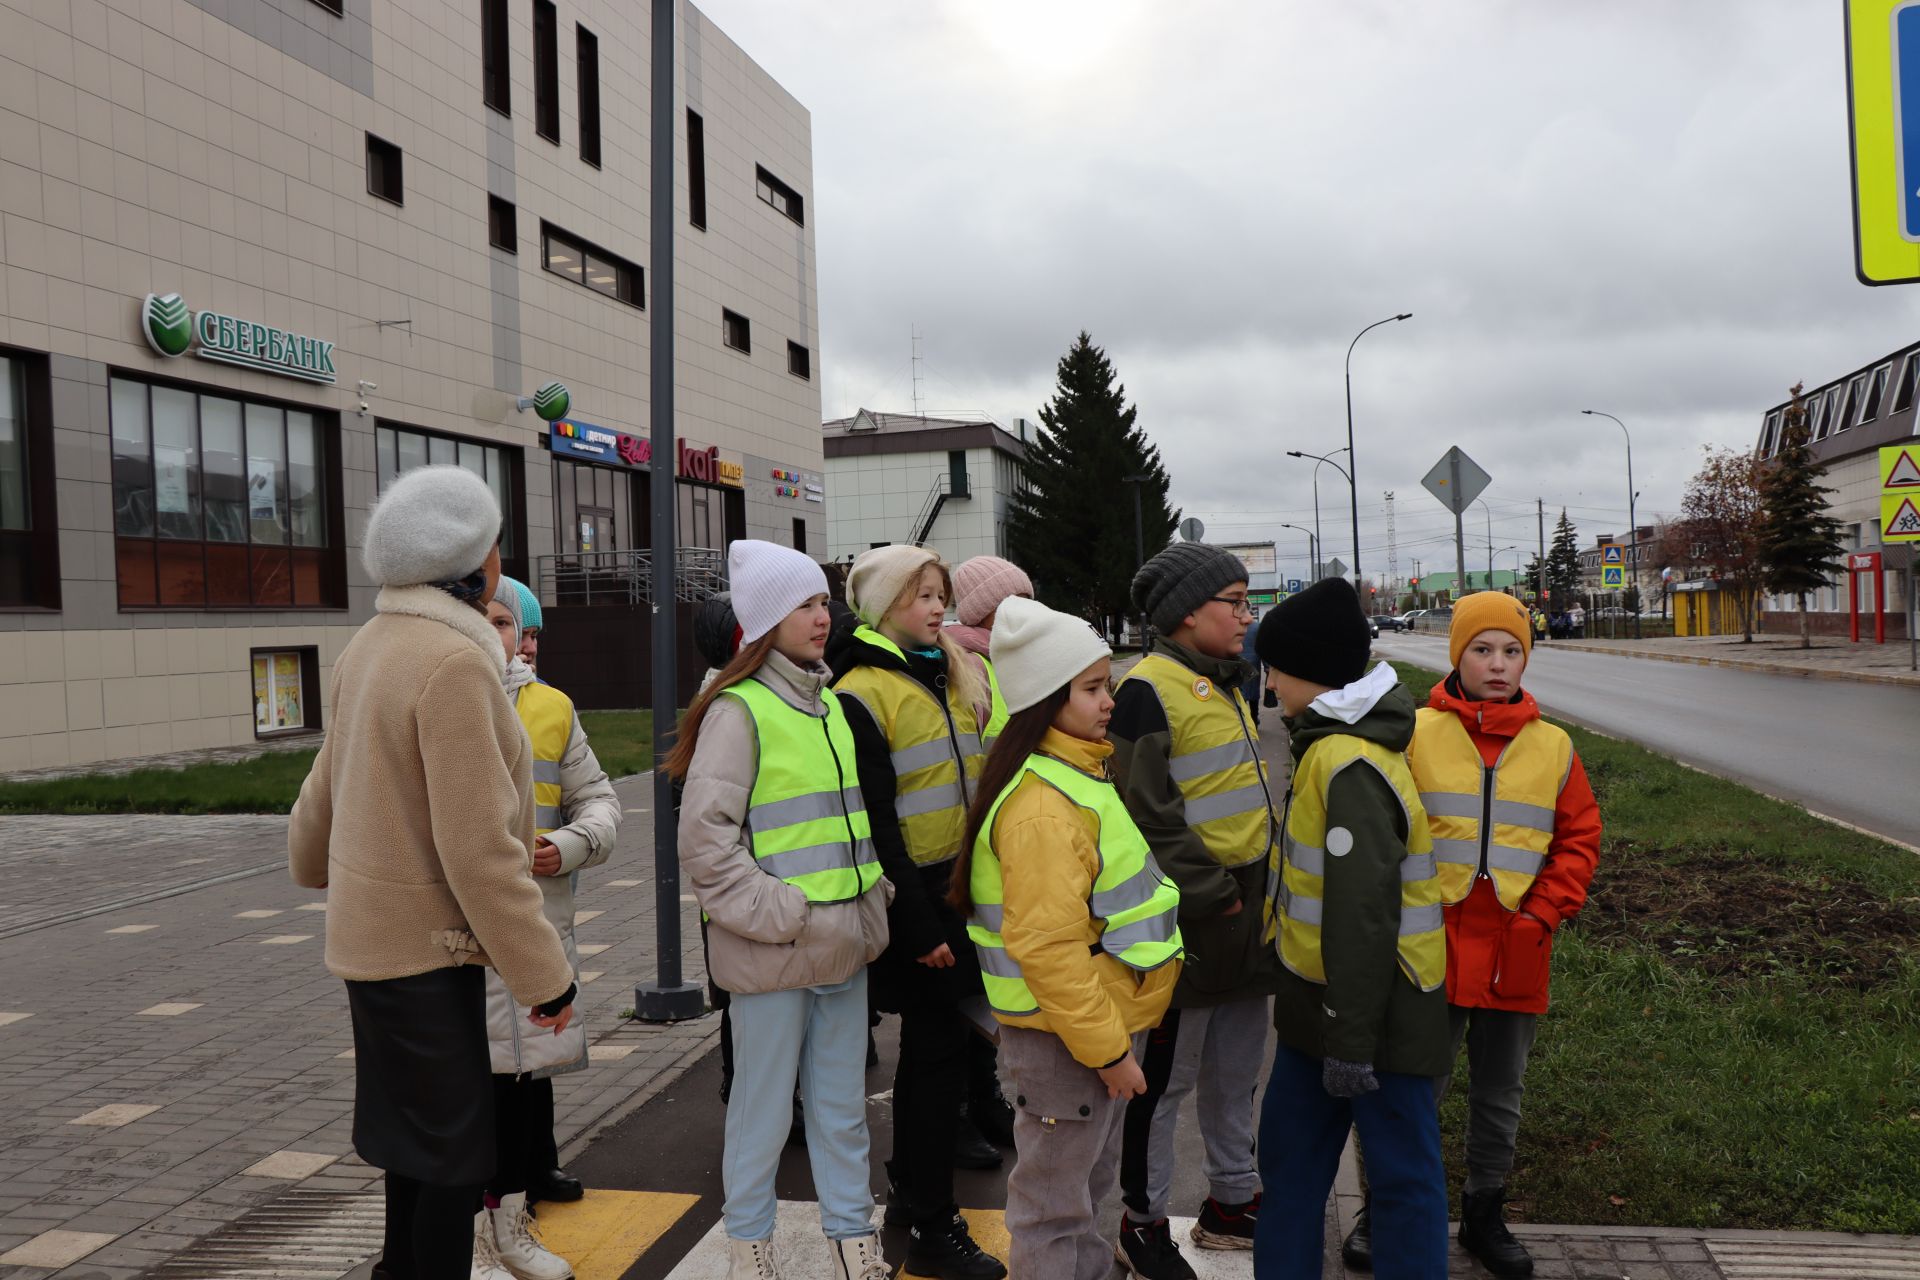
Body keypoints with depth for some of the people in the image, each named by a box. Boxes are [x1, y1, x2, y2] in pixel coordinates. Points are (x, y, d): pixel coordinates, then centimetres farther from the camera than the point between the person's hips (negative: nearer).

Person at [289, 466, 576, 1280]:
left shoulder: (371, 646, 5)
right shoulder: (454, 662, -22)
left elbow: (329, 779, 19)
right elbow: (478, 847, -24)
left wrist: (313, 862, 39)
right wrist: (543, 973, -18)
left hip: (371, 930, 9)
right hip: (426, 944, -9)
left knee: (415, 1128, 23)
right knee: (456, 1151, 3)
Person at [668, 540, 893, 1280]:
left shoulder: (831, 706, 12)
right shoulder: (738, 710, -11)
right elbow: (704, 837, -16)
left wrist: (869, 901, 9)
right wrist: (779, 913, -17)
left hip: (844, 942, 7)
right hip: (771, 952, -6)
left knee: (842, 1102, 15)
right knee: (764, 1106, 8)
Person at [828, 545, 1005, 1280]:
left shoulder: (952, 677, 12)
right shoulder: (863, 693, -13)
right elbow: (875, 823, -16)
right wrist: (917, 923, -17)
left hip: (963, 885, 7)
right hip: (916, 894, -7)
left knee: (942, 1038, 15)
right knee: (936, 1045, -1)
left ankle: (911, 1184, 32)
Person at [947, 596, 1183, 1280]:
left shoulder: (1080, 773, 8)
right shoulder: (1042, 807, -26)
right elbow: (1047, 947, -29)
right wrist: (1107, 1047, -22)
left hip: (1105, 1018, 10)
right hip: (1063, 1037, -10)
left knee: (1091, 1175, 26)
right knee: (1054, 1200, 7)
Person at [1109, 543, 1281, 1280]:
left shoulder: (1225, 684, 13)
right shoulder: (1149, 690, -16)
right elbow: (1150, 819, -21)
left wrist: (1260, 883, 15)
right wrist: (1214, 894, -18)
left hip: (1246, 908, 9)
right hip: (1190, 917, -9)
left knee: (1237, 1067, 19)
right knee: (1167, 1074, 4)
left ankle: (1232, 1203, 36)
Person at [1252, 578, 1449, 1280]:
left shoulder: (1351, 766, -23)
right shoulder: (1332, 744, 9)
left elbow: (1364, 915, -26)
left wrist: (1351, 1039, -23)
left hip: (1377, 1004, -10)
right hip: (1319, 997, 10)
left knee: (1402, 1171, 5)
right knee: (1290, 1151, 18)